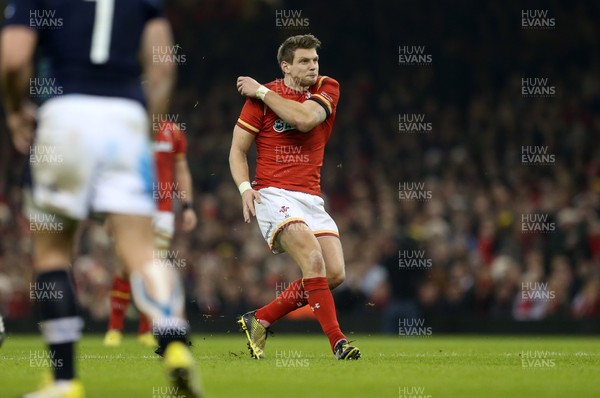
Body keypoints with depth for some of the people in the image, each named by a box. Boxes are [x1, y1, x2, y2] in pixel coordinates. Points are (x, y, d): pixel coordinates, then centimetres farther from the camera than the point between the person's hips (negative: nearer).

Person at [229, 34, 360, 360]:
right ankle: (337, 342, -23)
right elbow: (237, 150, 4)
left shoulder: (327, 89, 6)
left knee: (335, 273, -6)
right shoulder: (260, 98, -1)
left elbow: (305, 119, -15)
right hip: (274, 195, -5)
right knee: (313, 258, -27)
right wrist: (244, 188, -13)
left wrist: (261, 91, -10)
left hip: (311, 198, 5)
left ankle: (259, 320, 8)